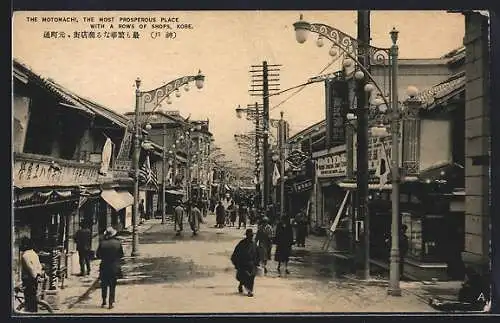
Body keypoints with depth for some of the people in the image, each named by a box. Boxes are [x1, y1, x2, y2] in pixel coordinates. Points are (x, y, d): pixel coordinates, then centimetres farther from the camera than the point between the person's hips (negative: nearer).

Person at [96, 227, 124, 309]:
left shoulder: (102, 243, -9)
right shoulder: (118, 243, -8)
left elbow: (98, 255, -2)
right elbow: (121, 255, 0)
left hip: (104, 267, 0)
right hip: (115, 267, 0)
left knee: (104, 285, 15)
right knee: (112, 286, 7)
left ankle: (104, 302, 18)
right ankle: (111, 303, 5)